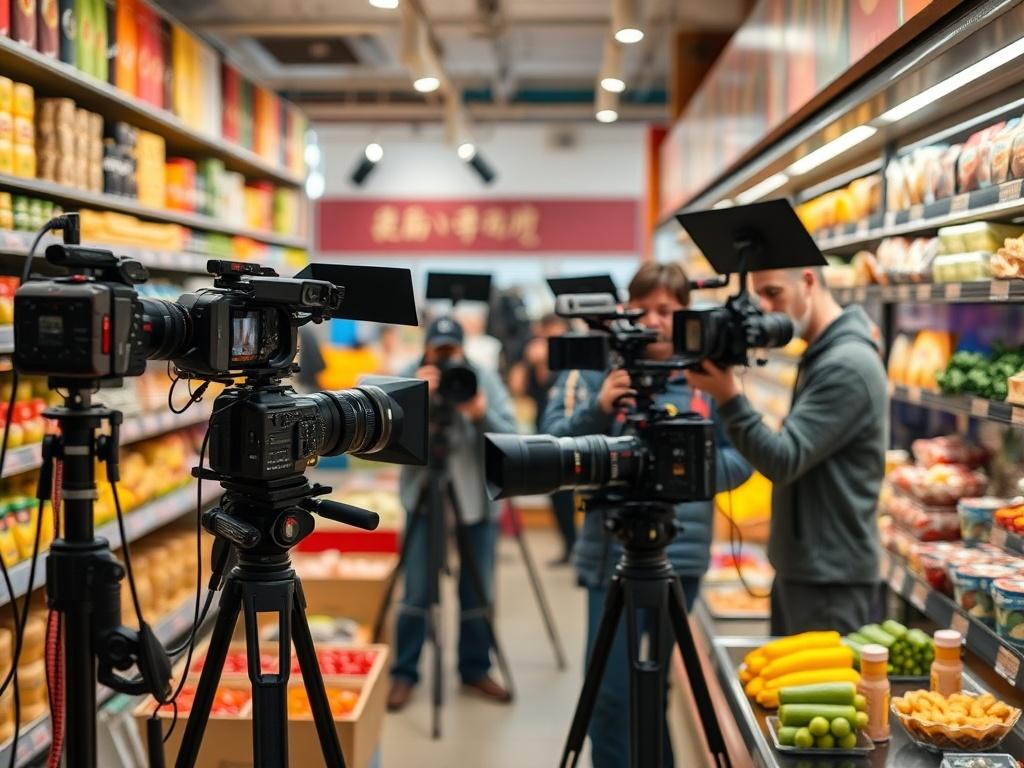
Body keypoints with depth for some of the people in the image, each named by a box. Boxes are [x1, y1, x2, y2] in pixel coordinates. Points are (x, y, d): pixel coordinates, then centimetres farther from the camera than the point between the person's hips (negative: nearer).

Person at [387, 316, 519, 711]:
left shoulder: (486, 380, -1)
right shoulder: (410, 380, -4)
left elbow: (511, 437, -9)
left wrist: (480, 415, -26)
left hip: (478, 497, 2)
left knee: (477, 591, 6)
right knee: (417, 591, -3)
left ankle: (476, 669, 22)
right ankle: (403, 673, 10)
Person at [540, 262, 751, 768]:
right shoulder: (596, 368, 0)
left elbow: (739, 460, 5)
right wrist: (596, 410, -22)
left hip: (680, 554, 1)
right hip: (612, 553, -1)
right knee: (612, 692, 2)